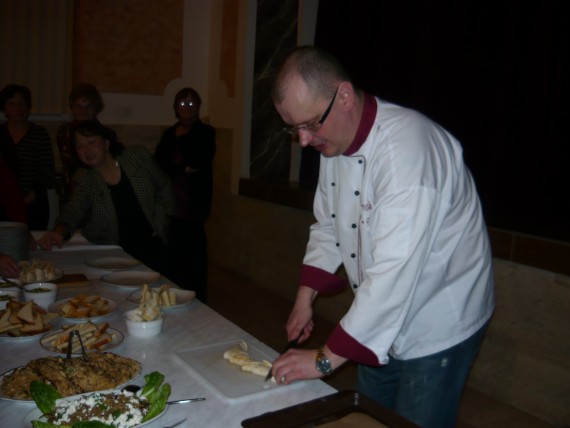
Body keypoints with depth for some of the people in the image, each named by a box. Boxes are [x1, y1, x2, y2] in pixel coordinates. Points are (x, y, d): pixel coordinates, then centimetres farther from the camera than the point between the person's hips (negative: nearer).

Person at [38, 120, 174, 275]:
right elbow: (73, 210, -19)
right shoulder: (83, 179, -2)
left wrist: (158, 227, 3)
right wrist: (60, 232, -40)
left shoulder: (140, 158, -1)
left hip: (151, 245, 0)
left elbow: (164, 190, 9)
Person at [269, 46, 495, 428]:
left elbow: (394, 273, -35)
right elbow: (327, 227, 9)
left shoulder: (406, 146, -31)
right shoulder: (334, 140, -2)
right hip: (382, 323, 8)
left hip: (438, 328, -7)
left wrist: (327, 358, -28)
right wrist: (305, 299, -1)